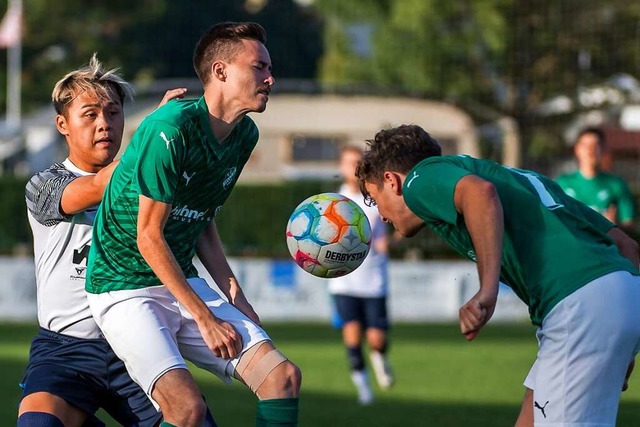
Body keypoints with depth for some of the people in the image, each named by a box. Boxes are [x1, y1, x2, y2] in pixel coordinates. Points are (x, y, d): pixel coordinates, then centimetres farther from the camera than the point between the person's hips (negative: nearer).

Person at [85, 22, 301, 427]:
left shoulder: (244, 135, 6)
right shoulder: (171, 128, -20)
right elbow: (148, 236, -18)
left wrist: (235, 298, 8)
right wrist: (205, 318, -16)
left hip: (185, 282, 8)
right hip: (126, 288, -8)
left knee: (283, 376, -6)